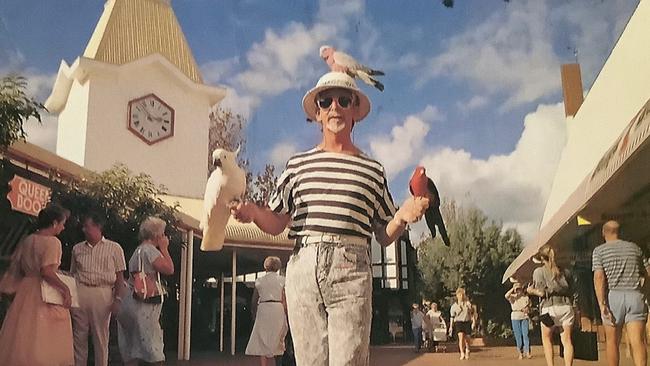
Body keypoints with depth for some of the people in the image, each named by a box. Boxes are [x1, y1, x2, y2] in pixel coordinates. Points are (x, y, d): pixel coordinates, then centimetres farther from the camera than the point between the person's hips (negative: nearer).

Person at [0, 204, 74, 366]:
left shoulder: (26, 241, 10)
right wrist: (66, 289, -19)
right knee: (42, 343, 0)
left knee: (22, 338, 13)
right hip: (46, 295, -7)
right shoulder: (52, 242, -12)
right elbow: (47, 271, -24)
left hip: (25, 290, 7)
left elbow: (14, 269, 12)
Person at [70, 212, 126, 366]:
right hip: (79, 294, 3)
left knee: (101, 337, 2)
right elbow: (72, 274, 17)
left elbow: (119, 276, 4)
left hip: (103, 295, -3)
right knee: (79, 336, 5)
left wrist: (117, 299, -6)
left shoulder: (114, 248, 6)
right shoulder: (77, 248, 14)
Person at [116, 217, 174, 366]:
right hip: (143, 304, -10)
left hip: (130, 301, 10)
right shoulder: (149, 249, -10)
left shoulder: (139, 250, 20)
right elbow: (169, 269, -16)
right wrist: (164, 249, -5)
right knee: (153, 348, -9)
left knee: (131, 352, 11)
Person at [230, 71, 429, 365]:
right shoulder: (298, 164, 15)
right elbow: (276, 224, 16)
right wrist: (253, 213, -5)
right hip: (303, 267, 1)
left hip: (350, 272, -1)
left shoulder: (372, 169, 12)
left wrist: (403, 217, -6)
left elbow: (384, 236, 14)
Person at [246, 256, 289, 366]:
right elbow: (284, 301, -2)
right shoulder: (282, 280, 4)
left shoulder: (259, 281, 9)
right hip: (278, 311, 0)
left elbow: (254, 302, 10)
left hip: (263, 309, 0)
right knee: (274, 344, 12)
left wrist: (255, 314, 22)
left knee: (263, 344, 2)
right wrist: (286, 316, 3)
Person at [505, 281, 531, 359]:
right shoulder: (513, 297, 4)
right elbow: (506, 296, -18)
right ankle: (520, 352, 8)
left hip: (524, 317, 1)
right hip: (515, 317, -1)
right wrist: (513, 288, -12)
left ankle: (527, 352, -9)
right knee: (518, 335, 1)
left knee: (525, 334, -8)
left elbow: (529, 307, 19)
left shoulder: (526, 297, 11)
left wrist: (527, 309, -4)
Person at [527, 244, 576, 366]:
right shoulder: (565, 272, 14)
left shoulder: (538, 271, 2)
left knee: (547, 339, 16)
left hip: (549, 308, -3)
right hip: (566, 307, 3)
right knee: (566, 340, 1)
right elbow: (572, 292, 11)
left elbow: (542, 292, -8)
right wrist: (573, 308, 18)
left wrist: (531, 290, 11)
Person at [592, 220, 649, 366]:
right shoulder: (634, 248, 13)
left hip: (613, 296, -2)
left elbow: (599, 277, -10)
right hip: (635, 296, 2)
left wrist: (601, 304, -13)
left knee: (612, 341, 10)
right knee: (637, 341, -6)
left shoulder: (599, 250, 3)